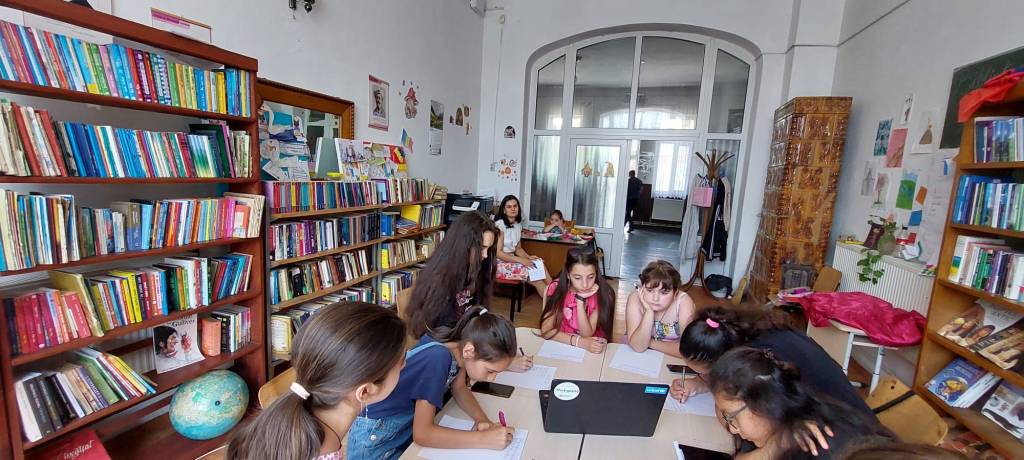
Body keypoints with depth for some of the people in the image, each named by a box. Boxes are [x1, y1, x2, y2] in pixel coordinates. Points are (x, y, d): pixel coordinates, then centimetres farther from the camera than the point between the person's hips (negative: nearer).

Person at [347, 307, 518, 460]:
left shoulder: (458, 343, -13)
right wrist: (485, 439, -31)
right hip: (377, 438, -6)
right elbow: (422, 434, -31)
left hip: (410, 422, 7)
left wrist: (482, 418, -15)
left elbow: (459, 389, 1)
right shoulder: (437, 359, -35)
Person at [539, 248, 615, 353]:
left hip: (592, 347, 0)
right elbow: (546, 330, -16)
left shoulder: (603, 293, -15)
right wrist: (579, 341, -25)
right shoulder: (556, 288, -14)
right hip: (562, 345, 0)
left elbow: (586, 335, -15)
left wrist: (580, 300, -25)